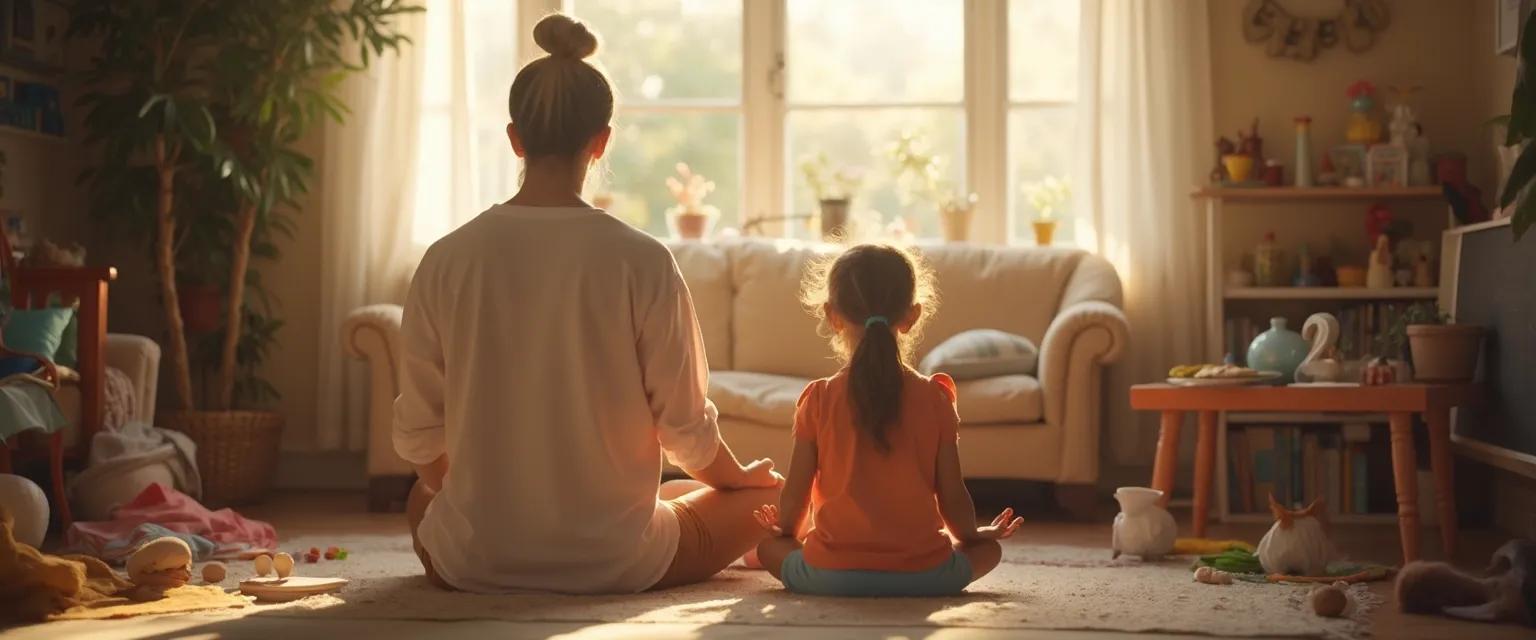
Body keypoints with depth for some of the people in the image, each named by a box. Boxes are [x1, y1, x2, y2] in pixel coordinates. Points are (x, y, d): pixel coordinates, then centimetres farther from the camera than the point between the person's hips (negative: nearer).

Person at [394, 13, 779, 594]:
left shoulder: (447, 260, -7)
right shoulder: (642, 262, -13)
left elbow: (417, 436, -1)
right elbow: (685, 425, -6)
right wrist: (740, 477, 16)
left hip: (471, 563, 2)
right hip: (613, 562, -2)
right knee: (768, 498, 23)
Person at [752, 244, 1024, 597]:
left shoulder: (818, 399, -5)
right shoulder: (935, 398, -4)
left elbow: (795, 492, 0)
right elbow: (952, 495, 0)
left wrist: (786, 529, 24)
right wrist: (971, 535, 23)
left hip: (831, 576, 0)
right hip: (924, 575, 0)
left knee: (768, 547, 26)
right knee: (989, 549, 26)